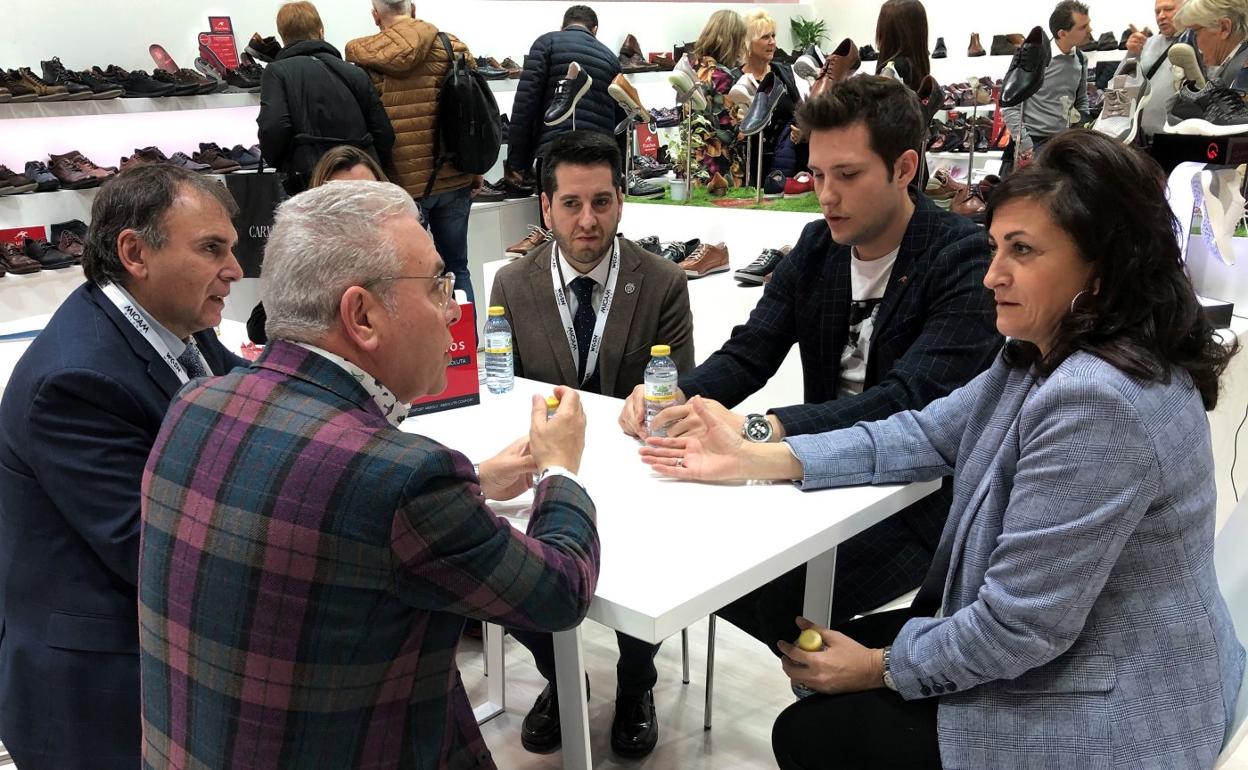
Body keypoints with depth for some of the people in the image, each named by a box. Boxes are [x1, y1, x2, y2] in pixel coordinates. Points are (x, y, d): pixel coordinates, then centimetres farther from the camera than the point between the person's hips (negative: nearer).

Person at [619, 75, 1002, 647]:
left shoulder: (966, 260, -16)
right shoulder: (817, 246, 6)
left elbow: (912, 401, -28)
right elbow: (749, 353, 2)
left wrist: (759, 429, -40)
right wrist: (674, 400, -21)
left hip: (922, 494, -7)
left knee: (769, 593, -25)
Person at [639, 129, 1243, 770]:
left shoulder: (1099, 402, -32)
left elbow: (1019, 626, -29)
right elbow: (927, 435, 5)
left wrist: (882, 667, -12)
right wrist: (754, 460, -3)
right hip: (1056, 651, 9)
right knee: (842, 643, 19)